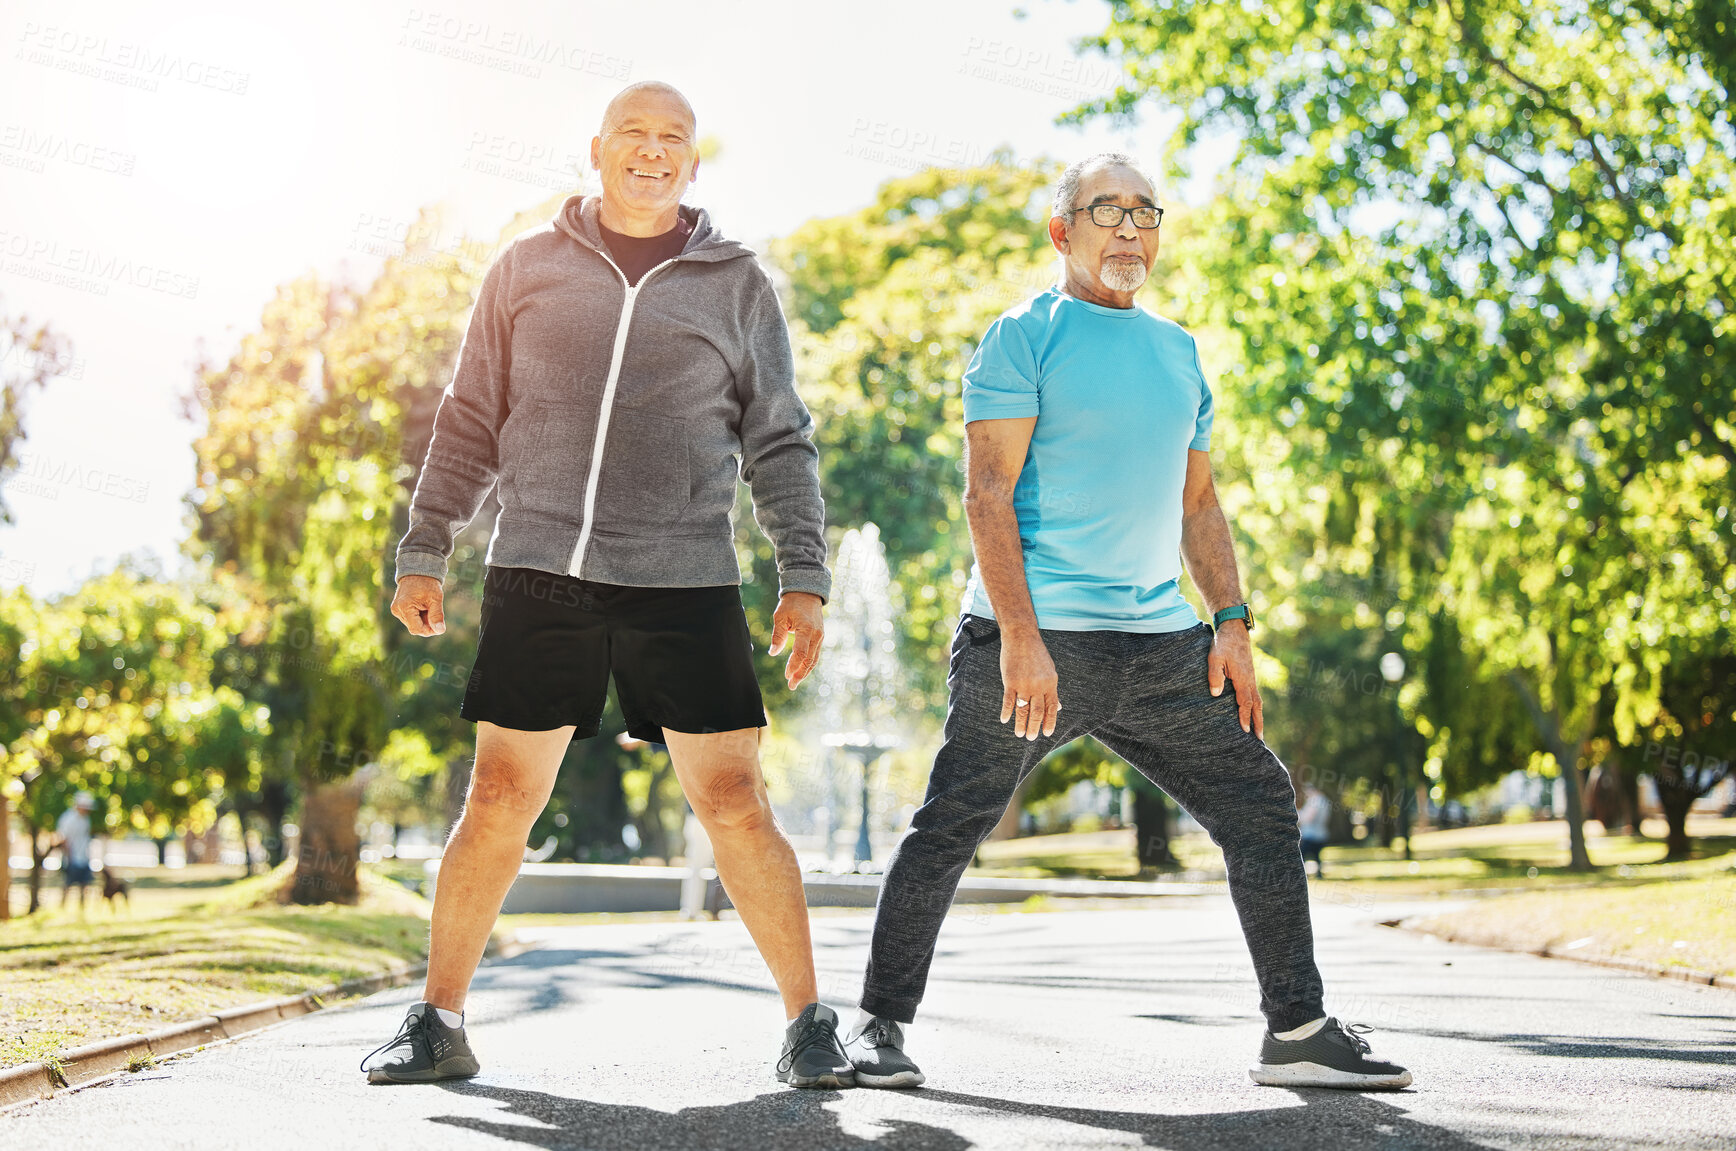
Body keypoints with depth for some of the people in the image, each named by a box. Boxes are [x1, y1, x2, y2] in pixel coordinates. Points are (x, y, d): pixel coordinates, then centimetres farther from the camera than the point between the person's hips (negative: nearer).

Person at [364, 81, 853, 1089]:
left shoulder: (738, 283, 10)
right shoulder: (528, 268, 11)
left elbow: (781, 443, 9)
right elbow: (470, 425, 14)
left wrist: (805, 577, 0)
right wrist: (425, 553, 8)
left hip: (685, 581, -1)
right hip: (538, 576, 1)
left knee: (736, 801, -4)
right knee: (499, 800, 2)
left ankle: (811, 1027, 7)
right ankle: (439, 1023, 15)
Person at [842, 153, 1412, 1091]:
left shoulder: (1177, 351, 17)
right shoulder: (1024, 338, -2)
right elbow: (989, 493, -9)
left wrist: (1230, 621, 9)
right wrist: (1020, 636, -19)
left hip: (1162, 644, 6)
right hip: (1032, 637, -6)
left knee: (1261, 806, 3)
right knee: (949, 827, -4)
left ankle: (1298, 1030, 11)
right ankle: (879, 1023, 12)